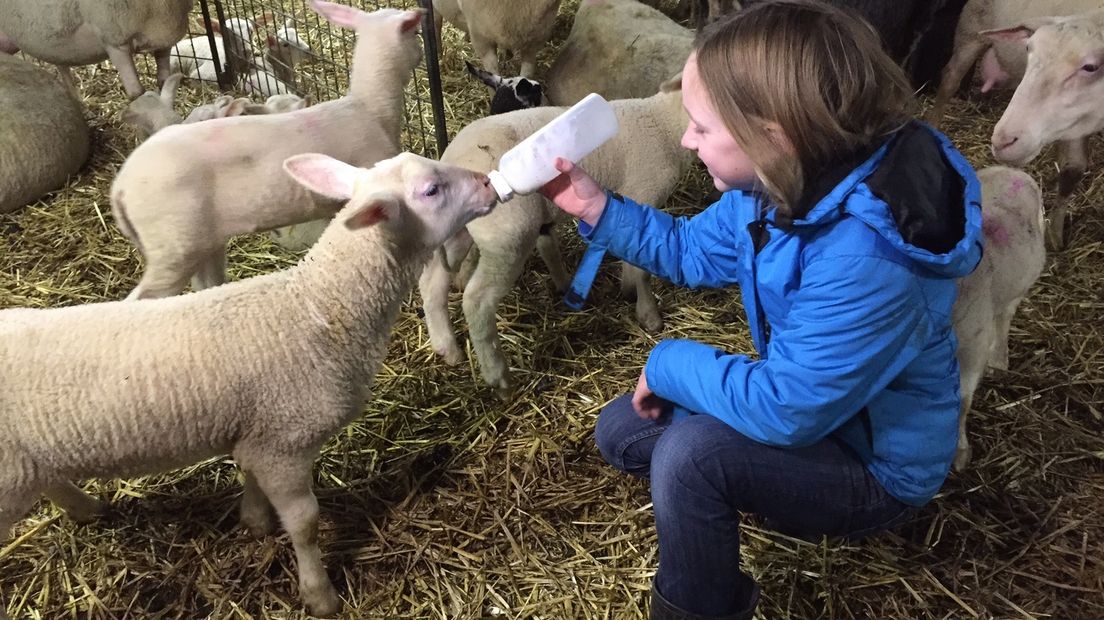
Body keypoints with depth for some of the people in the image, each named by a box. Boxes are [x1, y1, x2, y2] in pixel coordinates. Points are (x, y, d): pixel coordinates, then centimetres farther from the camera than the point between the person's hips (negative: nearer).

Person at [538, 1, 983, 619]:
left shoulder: (864, 262, -39)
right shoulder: (787, 184, -12)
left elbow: (781, 411, -35)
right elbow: (694, 251, 4)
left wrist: (669, 363, -20)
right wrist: (598, 208, -6)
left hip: (876, 465, -8)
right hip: (806, 401, 8)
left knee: (691, 450, -31)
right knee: (621, 433, 5)